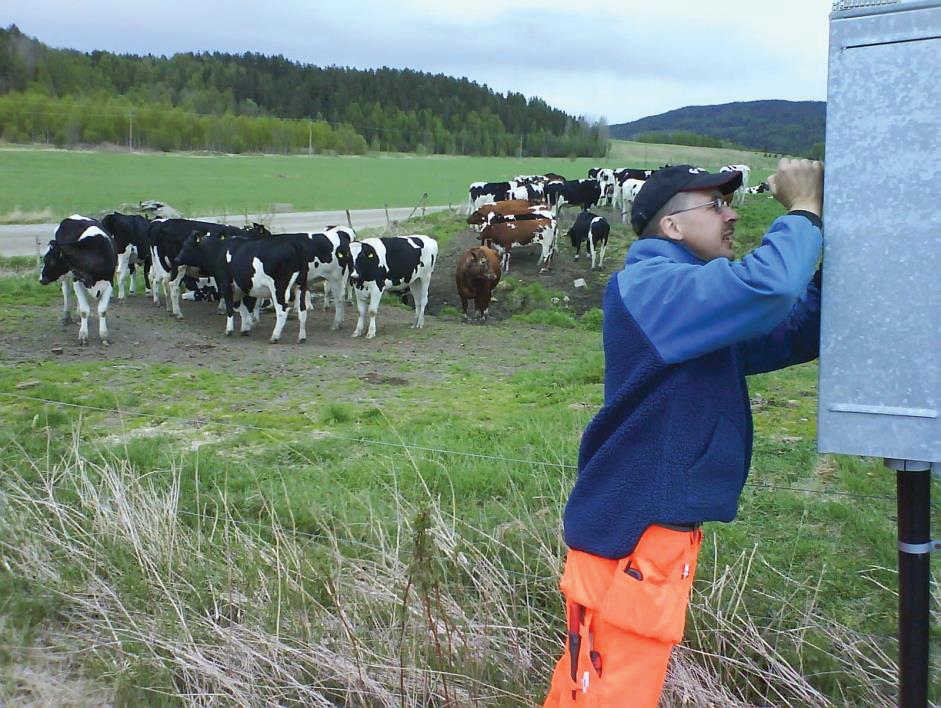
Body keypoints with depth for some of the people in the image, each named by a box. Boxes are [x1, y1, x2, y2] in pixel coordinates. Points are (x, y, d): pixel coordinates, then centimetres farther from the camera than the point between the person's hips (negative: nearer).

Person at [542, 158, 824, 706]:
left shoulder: (699, 302, 17)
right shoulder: (647, 286, -16)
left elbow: (797, 337, 15)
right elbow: (766, 287, -31)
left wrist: (829, 250, 2)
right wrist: (804, 213, -13)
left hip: (662, 525, 10)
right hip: (630, 531, -10)